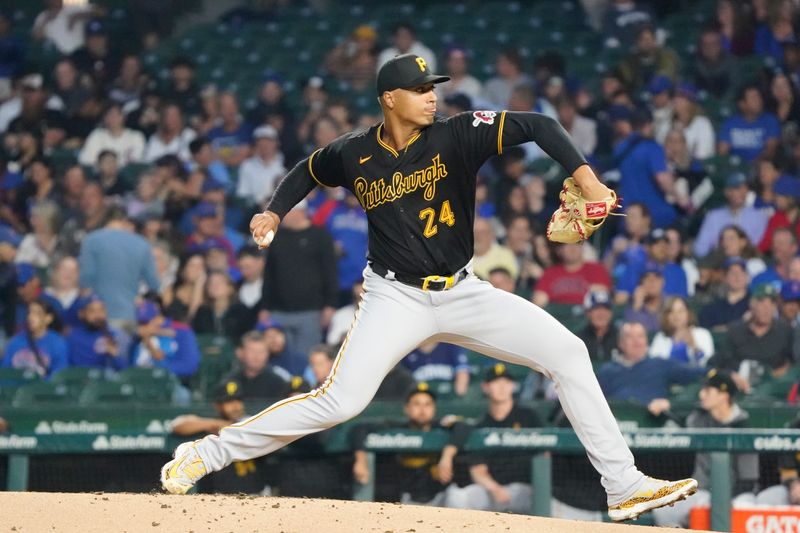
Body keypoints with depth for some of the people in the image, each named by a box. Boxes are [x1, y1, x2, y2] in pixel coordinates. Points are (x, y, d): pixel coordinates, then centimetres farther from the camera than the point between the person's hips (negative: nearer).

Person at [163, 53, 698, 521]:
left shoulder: (456, 135, -9)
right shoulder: (354, 154, -5)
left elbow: (537, 126, -18)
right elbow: (307, 171, 18)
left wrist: (584, 176, -31)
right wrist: (274, 212, 4)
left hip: (462, 294, 2)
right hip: (396, 298, -2)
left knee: (568, 352, -9)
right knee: (338, 402, -20)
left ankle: (624, 488, -3)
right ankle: (207, 454, -6)